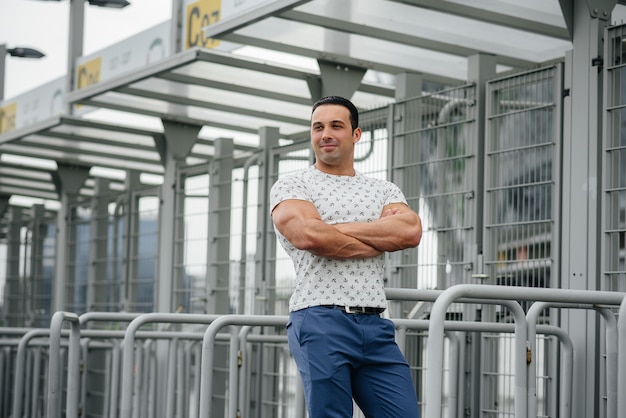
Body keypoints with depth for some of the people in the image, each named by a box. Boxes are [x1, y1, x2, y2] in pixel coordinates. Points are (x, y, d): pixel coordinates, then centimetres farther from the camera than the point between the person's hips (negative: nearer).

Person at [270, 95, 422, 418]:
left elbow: (411, 232, -2)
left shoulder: (384, 190, 19)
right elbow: (310, 235, -13)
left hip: (375, 328, 4)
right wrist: (384, 238, -2)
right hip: (320, 322, -4)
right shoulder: (291, 186, 8)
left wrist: (336, 228, -6)